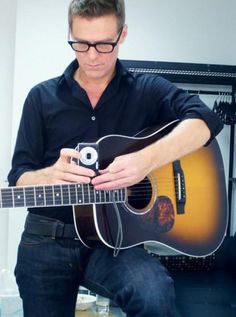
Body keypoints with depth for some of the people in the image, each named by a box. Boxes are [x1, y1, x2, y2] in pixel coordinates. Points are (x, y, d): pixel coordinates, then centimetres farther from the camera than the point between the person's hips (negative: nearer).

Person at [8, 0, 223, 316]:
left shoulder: (148, 90, 4)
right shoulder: (42, 97, 7)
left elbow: (206, 120, -15)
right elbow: (19, 181, 3)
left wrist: (146, 161, -32)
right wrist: (52, 175, -21)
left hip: (114, 240, -2)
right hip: (46, 241, 2)